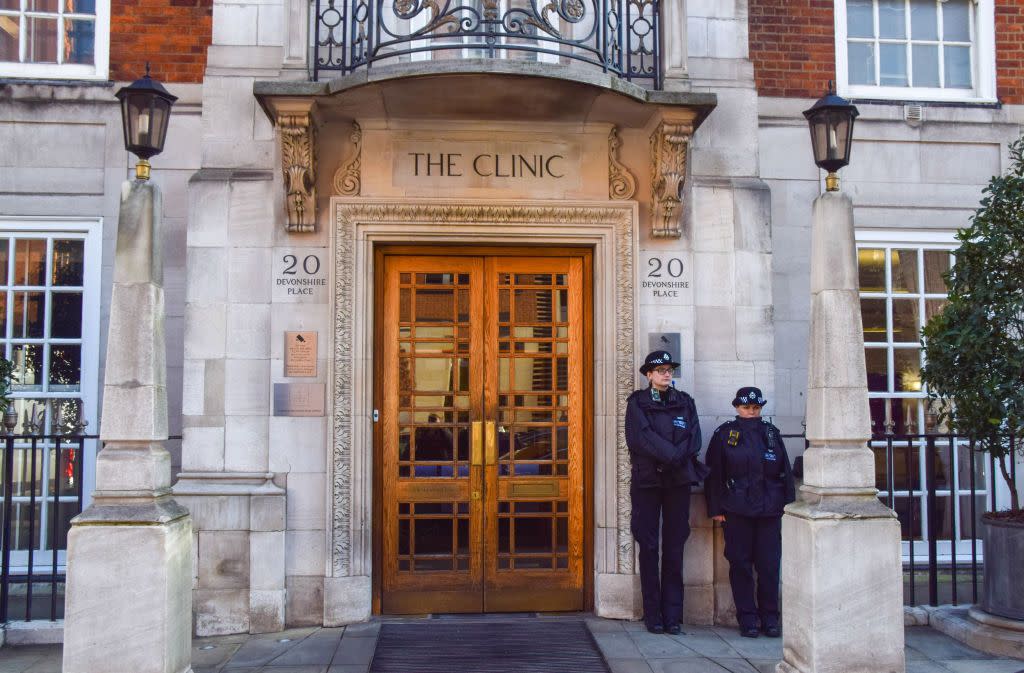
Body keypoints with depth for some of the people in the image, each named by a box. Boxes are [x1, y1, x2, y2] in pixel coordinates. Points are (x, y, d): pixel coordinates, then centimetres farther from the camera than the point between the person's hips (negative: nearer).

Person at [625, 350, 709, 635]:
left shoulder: (684, 402, 12)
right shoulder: (637, 402, 4)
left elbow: (694, 439, 1)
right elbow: (639, 437, -9)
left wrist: (673, 459, -13)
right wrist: (672, 455, -14)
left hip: (678, 481, 2)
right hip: (647, 481, -2)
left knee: (674, 548, 1)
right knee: (649, 548, 0)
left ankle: (672, 616, 6)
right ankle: (652, 615, 5)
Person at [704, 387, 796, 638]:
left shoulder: (771, 433, 12)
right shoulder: (725, 434, 5)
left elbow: (786, 472, 14)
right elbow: (713, 474, 3)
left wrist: (789, 504, 7)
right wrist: (715, 508, -2)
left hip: (770, 510, 2)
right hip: (737, 511, -2)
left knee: (770, 565, 2)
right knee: (740, 564, 1)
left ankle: (770, 618, 13)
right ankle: (747, 619, 11)